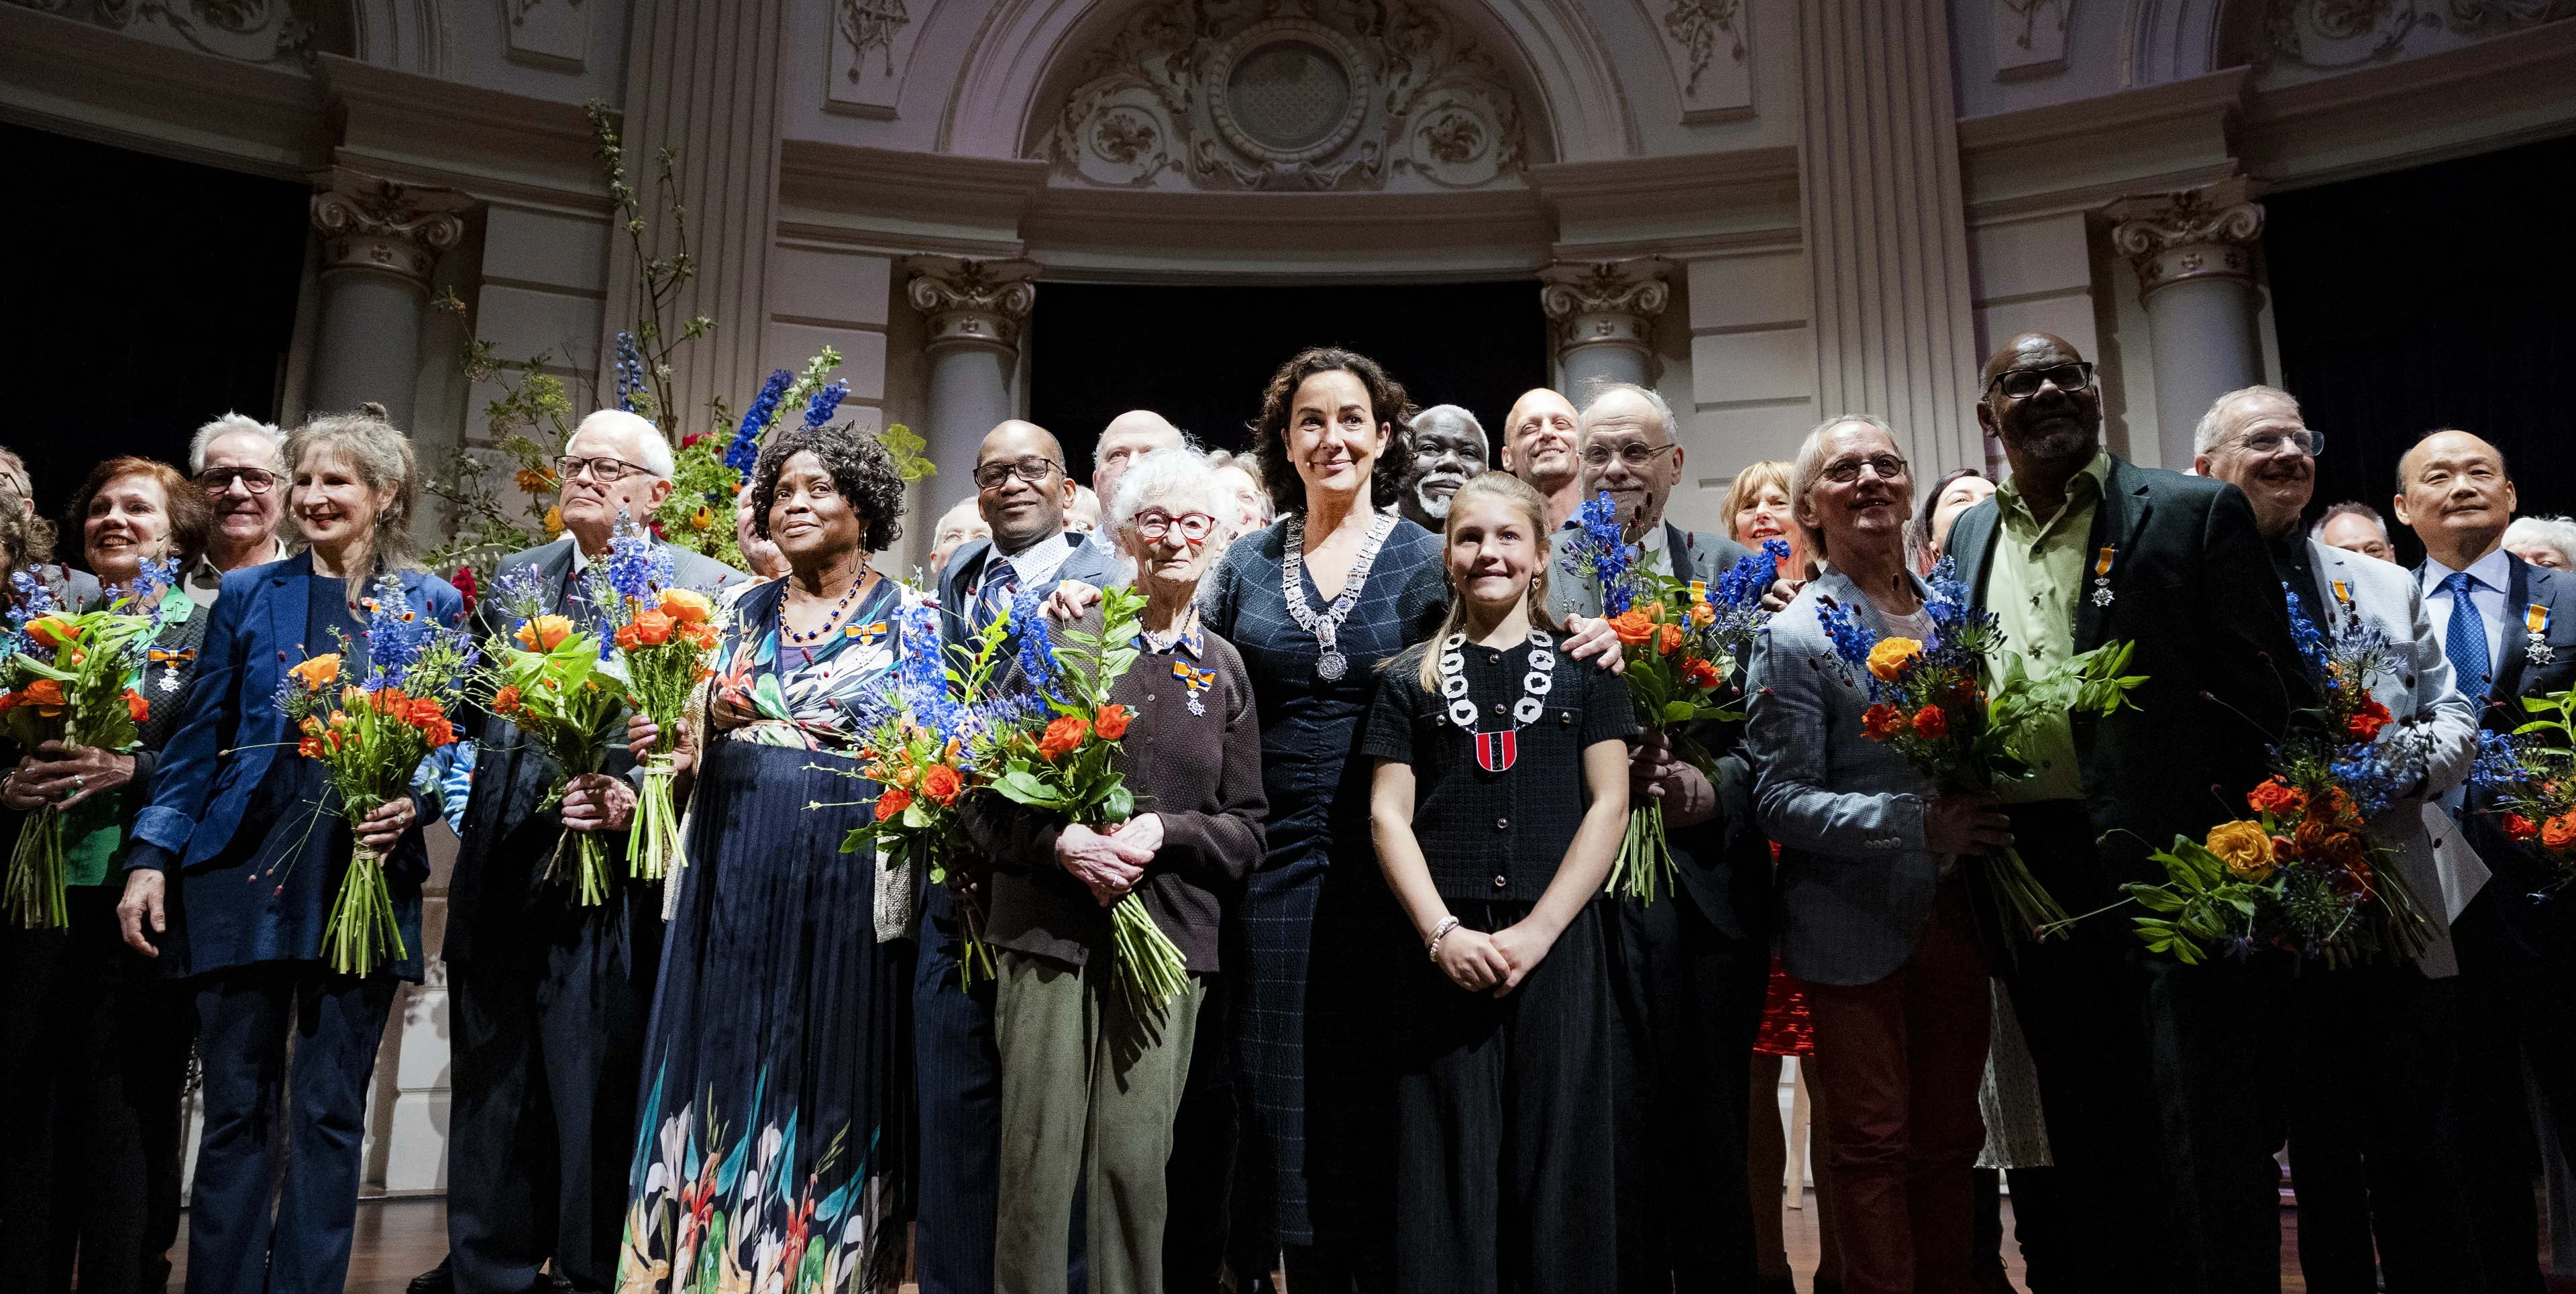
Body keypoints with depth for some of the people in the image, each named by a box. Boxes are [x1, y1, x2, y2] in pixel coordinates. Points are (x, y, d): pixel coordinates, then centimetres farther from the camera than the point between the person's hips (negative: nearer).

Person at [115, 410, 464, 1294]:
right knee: (237, 1108, 6)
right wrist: (152, 857, 1)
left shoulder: (432, 605, 5)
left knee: (330, 1112, 5)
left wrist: (414, 803, -13)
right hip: (242, 874, 1)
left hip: (366, 881, -1)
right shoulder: (246, 596, 9)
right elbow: (198, 739, 8)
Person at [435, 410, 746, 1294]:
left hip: (620, 871, -5)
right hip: (505, 870, 5)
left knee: (602, 1084, 1)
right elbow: (472, 713, 18)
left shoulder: (708, 588, -1)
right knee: (495, 1082, 13)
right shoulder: (512, 578, 16)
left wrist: (636, 800, -17)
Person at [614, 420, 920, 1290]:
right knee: (723, 1071, 6)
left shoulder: (908, 617, 3)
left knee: (825, 1081, 1)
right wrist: (673, 739, -4)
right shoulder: (743, 613, 15)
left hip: (845, 882, -4)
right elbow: (697, 742, 17)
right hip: (734, 872, 4)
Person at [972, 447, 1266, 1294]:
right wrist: (1061, 841, -14)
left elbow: (1246, 828, 10)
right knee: (1038, 1157, 0)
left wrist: (1163, 831, -8)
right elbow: (985, 792, 3)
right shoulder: (1066, 636, 5)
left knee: (1136, 1163, 3)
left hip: (1168, 936, 2)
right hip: (1051, 930, -1)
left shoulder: (1222, 671, 12)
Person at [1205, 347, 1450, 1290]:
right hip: (1273, 857, 2)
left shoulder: (1428, 560, 1)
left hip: (1384, 860, -2)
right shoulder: (1245, 565, 9)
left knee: (1370, 1084, 5)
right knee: (1279, 1083, 7)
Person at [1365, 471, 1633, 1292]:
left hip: (1556, 944, 0)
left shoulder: (1584, 669, 9)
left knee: (1556, 1159, 3)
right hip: (1443, 951, 1)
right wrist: (1442, 932, -9)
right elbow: (1389, 815, 5)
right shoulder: (1410, 679, 11)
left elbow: (1608, 805, 2)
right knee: (1449, 1168, 4)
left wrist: (1536, 931, -9)